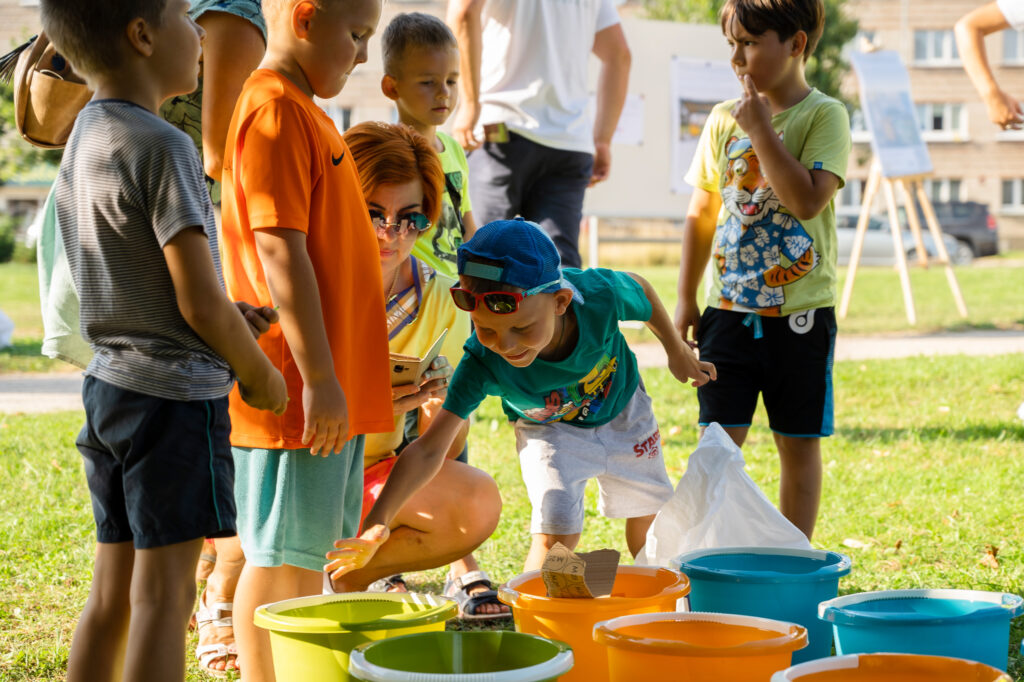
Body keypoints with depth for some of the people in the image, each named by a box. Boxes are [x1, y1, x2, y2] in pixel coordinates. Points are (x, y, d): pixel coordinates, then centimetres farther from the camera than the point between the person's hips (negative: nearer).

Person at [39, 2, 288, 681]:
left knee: (112, 590, 14)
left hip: (108, 383, 9)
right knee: (164, 592, -3)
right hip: (174, 392, -9)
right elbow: (199, 302, -19)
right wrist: (259, 374, -3)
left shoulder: (83, 141, 12)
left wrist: (231, 317, 14)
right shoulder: (163, 147, -16)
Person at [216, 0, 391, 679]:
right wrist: (318, 376, -22)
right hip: (299, 391, -10)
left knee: (317, 551, 15)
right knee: (282, 558, -2)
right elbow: (279, 251, -20)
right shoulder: (274, 111, -13)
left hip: (335, 390, 10)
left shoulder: (306, 112, 18)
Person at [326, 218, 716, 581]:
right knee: (556, 531, -20)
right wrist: (376, 524, -52)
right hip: (549, 431, -2)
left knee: (649, 515, 17)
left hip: (622, 413, 2)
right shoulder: (483, 362, -40)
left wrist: (677, 353, 2)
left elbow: (641, 289, -14)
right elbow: (430, 449, -41)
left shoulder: (598, 293, -40)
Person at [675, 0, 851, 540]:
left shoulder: (824, 115, -6)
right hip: (730, 308, 3)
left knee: (799, 443, 7)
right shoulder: (723, 119, 5)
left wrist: (761, 129, -17)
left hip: (801, 312, -3)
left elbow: (808, 200, -21)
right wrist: (686, 299, 9)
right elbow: (701, 214, 11)